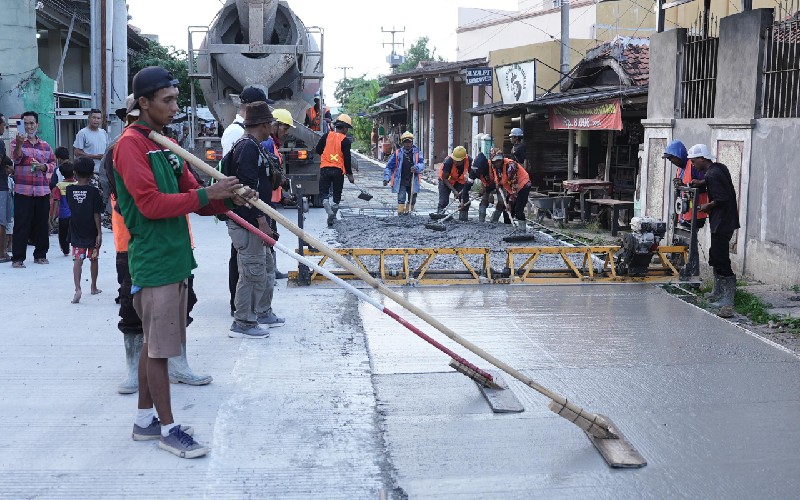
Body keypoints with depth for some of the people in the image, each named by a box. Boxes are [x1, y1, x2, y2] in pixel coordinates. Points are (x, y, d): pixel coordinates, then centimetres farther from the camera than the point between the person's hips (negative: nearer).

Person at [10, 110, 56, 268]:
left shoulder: (45, 145, 14)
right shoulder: (16, 142, 2)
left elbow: (53, 163, 15)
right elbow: (16, 157, -16)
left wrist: (42, 167, -7)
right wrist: (19, 144, -35)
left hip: (43, 191, 4)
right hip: (23, 191, -4)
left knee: (42, 225, 8)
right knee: (21, 225, -5)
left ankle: (40, 255, 20)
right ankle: (18, 258, -2)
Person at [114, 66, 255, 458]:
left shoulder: (166, 144, 15)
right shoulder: (131, 145, -13)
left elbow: (191, 196, 13)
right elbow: (151, 204, -21)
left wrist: (228, 199, -6)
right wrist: (207, 194, -21)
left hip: (174, 257, 9)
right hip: (153, 260, -9)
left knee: (155, 343, 15)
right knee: (159, 347, -1)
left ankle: (145, 420, 25)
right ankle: (168, 429, 8)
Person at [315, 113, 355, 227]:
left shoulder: (327, 136, 4)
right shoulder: (345, 140, -5)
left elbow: (318, 150, 9)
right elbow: (347, 158, -7)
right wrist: (349, 174, -1)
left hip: (325, 168, 2)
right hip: (338, 170, -2)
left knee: (324, 192, 7)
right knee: (337, 195, 10)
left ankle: (329, 212, -16)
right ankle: (333, 217, 11)